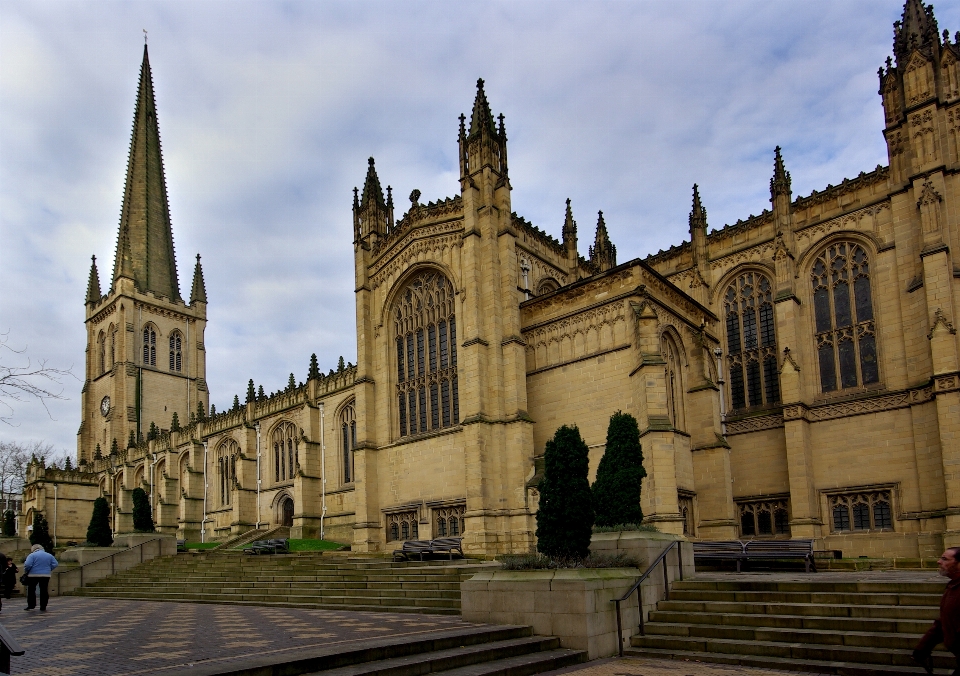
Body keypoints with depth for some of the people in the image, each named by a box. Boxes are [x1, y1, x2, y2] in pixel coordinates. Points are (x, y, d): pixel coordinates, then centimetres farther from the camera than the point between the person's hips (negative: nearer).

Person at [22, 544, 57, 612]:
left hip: (33, 575, -3)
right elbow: (55, 564, 5)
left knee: (31, 590, 12)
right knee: (44, 591, 5)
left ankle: (31, 605, 14)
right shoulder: (49, 555, 9)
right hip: (46, 575, 3)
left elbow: (27, 565, -15)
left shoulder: (32, 555, -4)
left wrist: (26, 571, 2)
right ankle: (43, 607, 5)